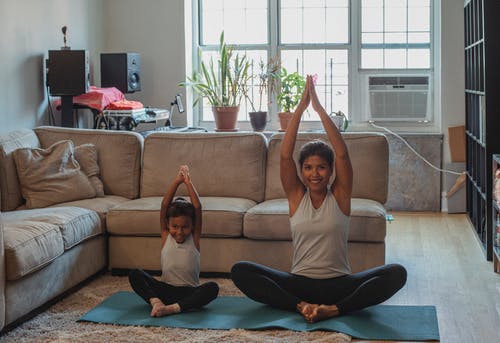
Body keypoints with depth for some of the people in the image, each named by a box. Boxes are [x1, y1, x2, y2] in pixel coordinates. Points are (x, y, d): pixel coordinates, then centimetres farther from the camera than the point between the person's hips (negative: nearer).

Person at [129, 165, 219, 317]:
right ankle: (156, 302, -34)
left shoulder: (194, 238, 0)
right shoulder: (166, 236, 2)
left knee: (212, 287, -33)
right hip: (166, 289, 1)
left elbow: (197, 207, -12)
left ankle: (172, 308, -38)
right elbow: (164, 205, -9)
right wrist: (177, 181, -15)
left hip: (189, 292, -1)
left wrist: (188, 182, -14)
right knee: (134, 275, -19)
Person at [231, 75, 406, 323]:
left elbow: (342, 154, -12)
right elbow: (285, 154, -7)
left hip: (338, 284, -1)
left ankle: (334, 309, -30)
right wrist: (301, 107, -10)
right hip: (299, 283, 1)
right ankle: (300, 306, -30)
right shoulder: (296, 196, 4)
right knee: (239, 271, -21)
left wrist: (319, 109, -13)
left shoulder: (339, 196, 2)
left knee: (397, 273, -27)